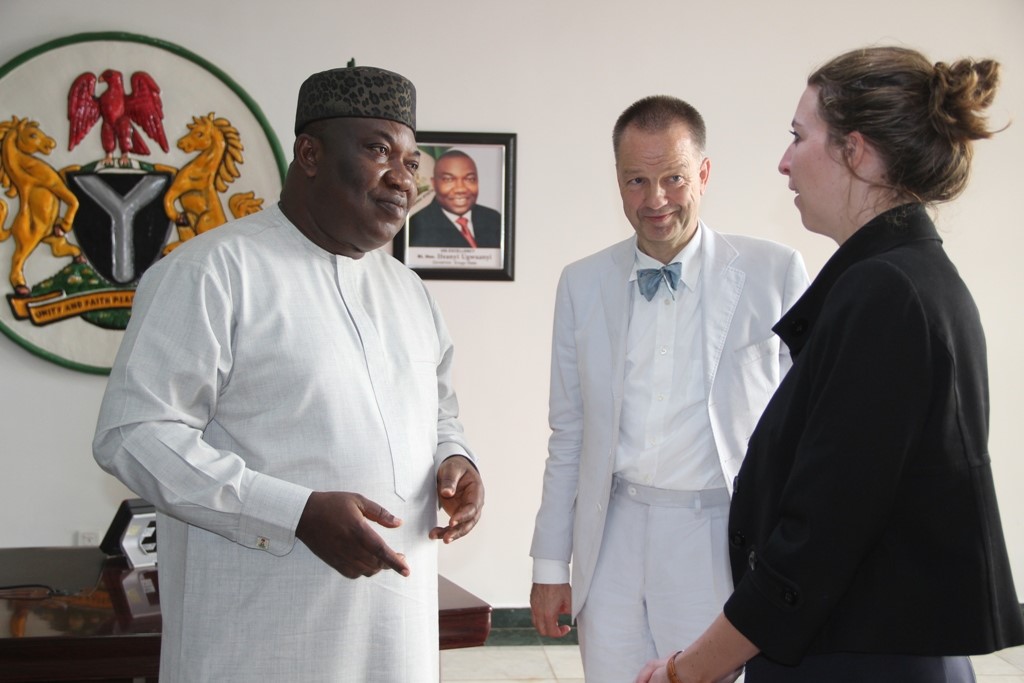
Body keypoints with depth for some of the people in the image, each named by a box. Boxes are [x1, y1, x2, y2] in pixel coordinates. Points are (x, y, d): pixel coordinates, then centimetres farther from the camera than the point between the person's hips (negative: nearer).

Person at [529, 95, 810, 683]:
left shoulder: (776, 274, -3)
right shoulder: (582, 284, 7)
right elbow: (568, 435, 11)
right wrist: (550, 564, 10)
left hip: (727, 545, -2)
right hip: (615, 547, 3)